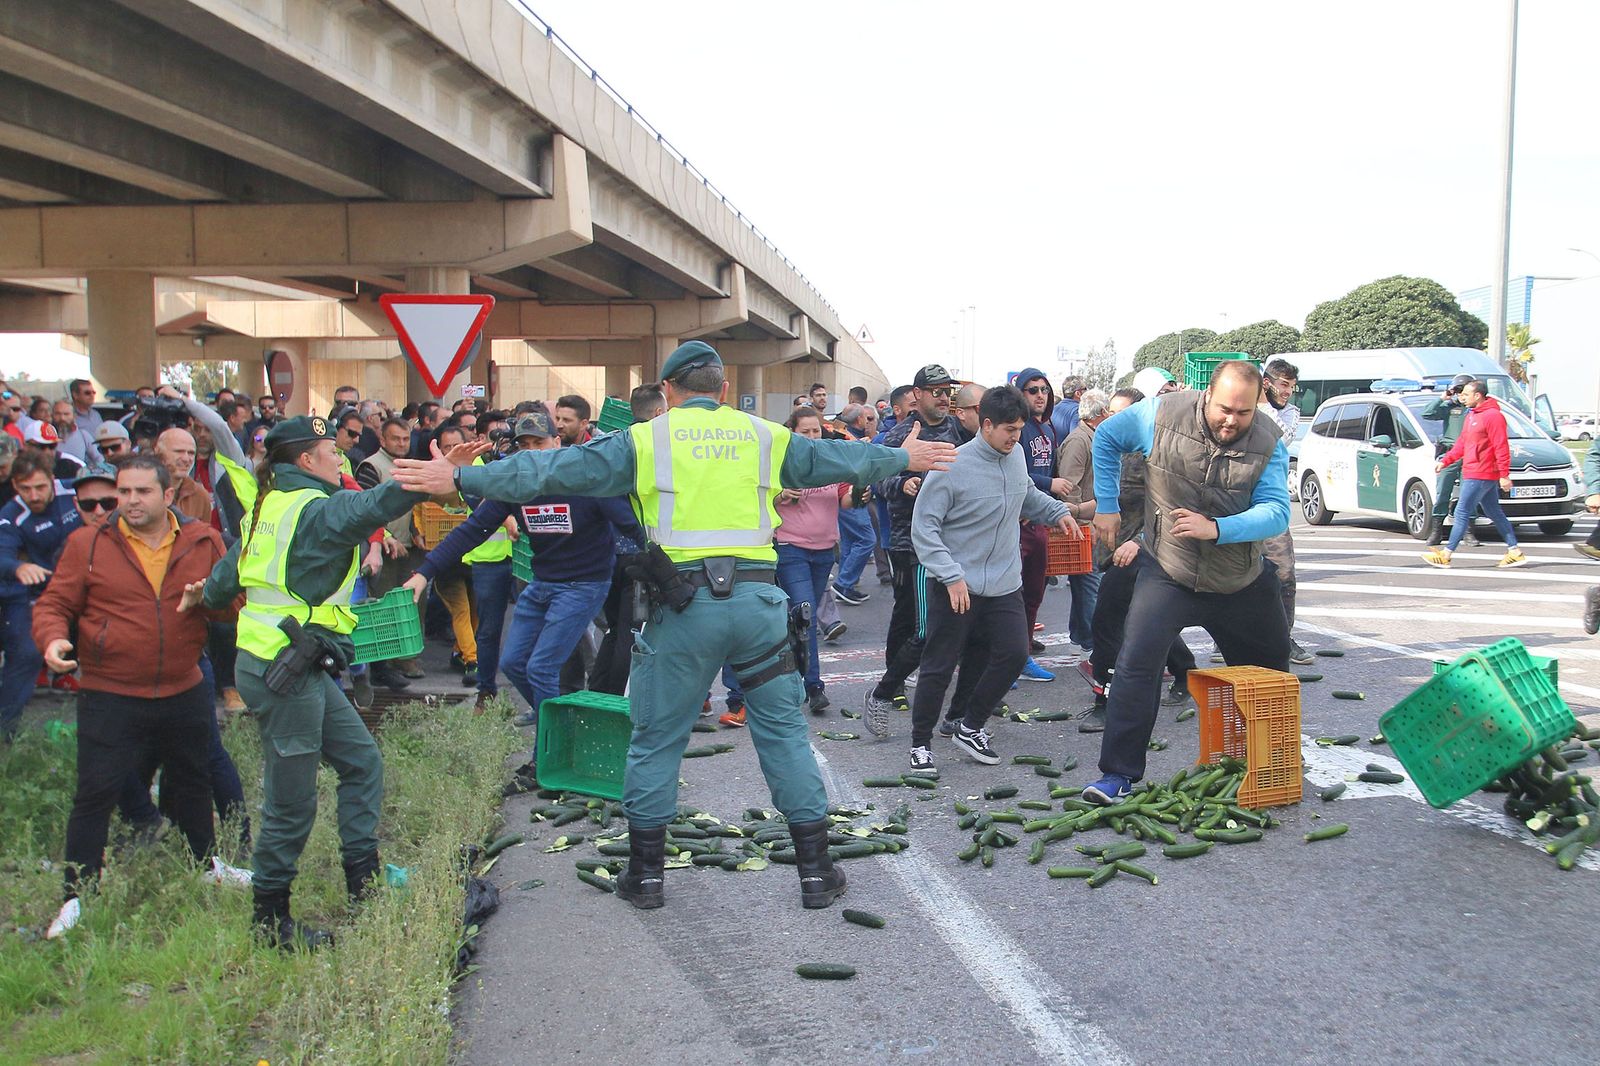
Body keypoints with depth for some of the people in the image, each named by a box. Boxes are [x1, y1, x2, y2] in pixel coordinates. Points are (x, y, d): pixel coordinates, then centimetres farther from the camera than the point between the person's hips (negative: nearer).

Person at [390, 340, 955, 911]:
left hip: (684, 603, -2)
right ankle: (815, 871, 17)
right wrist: (902, 459, 44)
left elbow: (556, 470, 1)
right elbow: (840, 459, 26)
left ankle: (646, 874, 20)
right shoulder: (766, 437, 12)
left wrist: (462, 478, 7)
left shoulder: (644, 440, 5)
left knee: (656, 736, 12)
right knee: (783, 730, 12)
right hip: (758, 597, 2)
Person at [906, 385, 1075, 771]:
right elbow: (924, 526, -16)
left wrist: (1058, 511, 8)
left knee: (1014, 653, -1)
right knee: (939, 666, 1)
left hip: (1004, 583, 6)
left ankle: (970, 727, 18)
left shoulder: (1015, 457, 2)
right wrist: (951, 576, -22)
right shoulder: (952, 466, -18)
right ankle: (920, 742, 18)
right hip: (956, 586, -6)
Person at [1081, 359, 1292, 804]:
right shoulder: (1163, 414, -15)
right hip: (1169, 573, -2)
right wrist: (1106, 507, 1)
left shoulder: (1269, 442, -12)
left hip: (1242, 582, 3)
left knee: (1271, 668, 19)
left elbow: (1276, 511, -20)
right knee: (1136, 663, -19)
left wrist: (1216, 529, -36)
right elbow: (1106, 438, 2)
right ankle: (1119, 774, -10)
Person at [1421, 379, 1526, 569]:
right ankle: (1515, 552, 18)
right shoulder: (1472, 415, 16)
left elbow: (1502, 447, -17)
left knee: (1462, 513, -7)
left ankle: (1446, 555, -3)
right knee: (1494, 513, 13)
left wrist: (1504, 475, -20)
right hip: (1473, 473, 10)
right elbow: (1462, 443, 22)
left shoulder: (1493, 416, -14)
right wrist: (1445, 461, 16)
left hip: (1480, 475, -10)